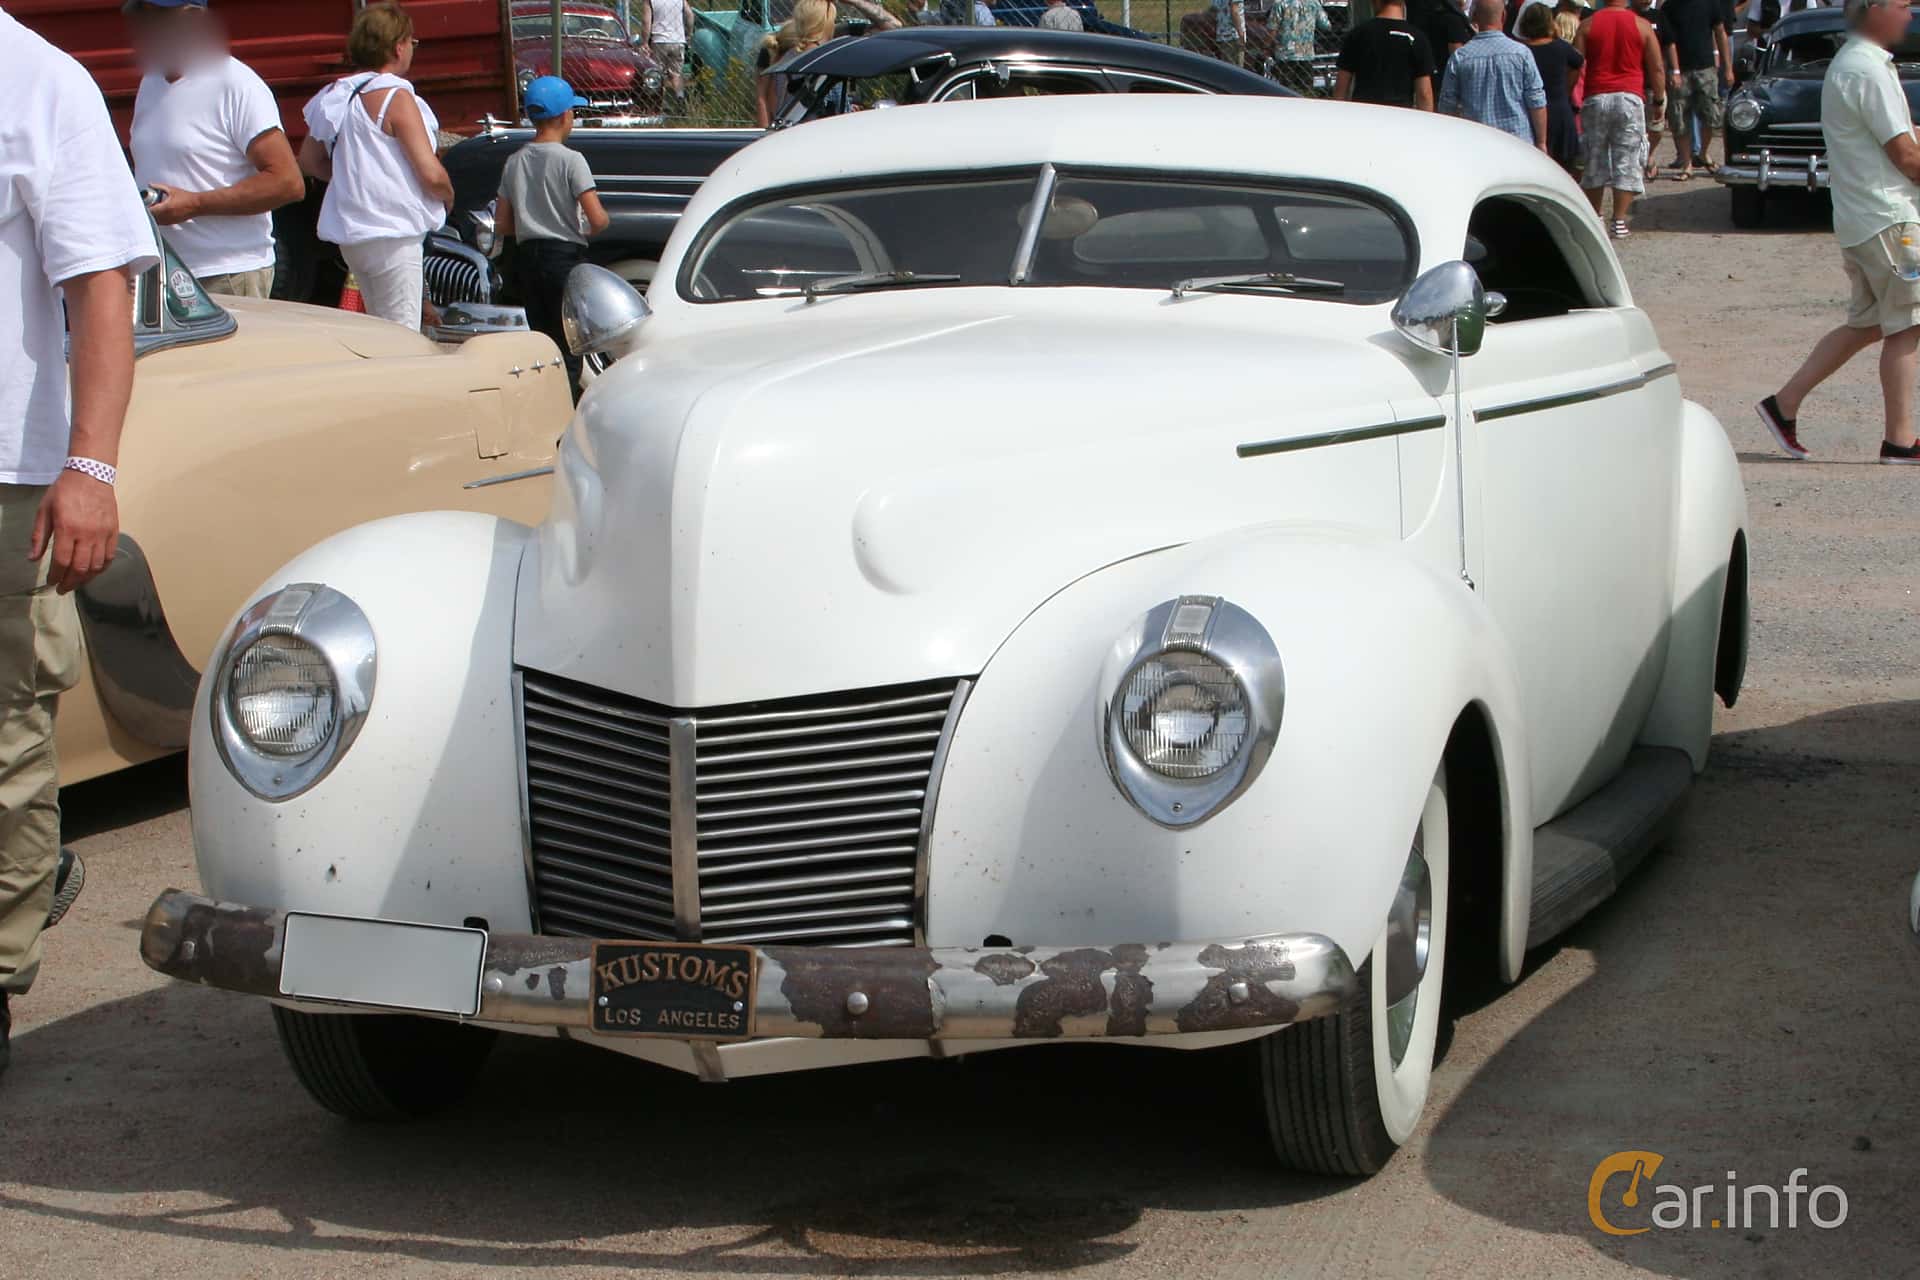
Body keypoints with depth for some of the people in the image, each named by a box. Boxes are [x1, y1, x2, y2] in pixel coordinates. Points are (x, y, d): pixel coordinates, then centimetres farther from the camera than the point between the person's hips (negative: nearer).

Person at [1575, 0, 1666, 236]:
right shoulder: (1642, 26, 1)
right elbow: (1656, 68, 3)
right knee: (1626, 163, 2)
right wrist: (1658, 101, 14)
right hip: (1630, 98, -1)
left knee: (1594, 162, 11)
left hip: (1595, 98, 1)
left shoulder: (1588, 25, 2)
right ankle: (1619, 221, -3)